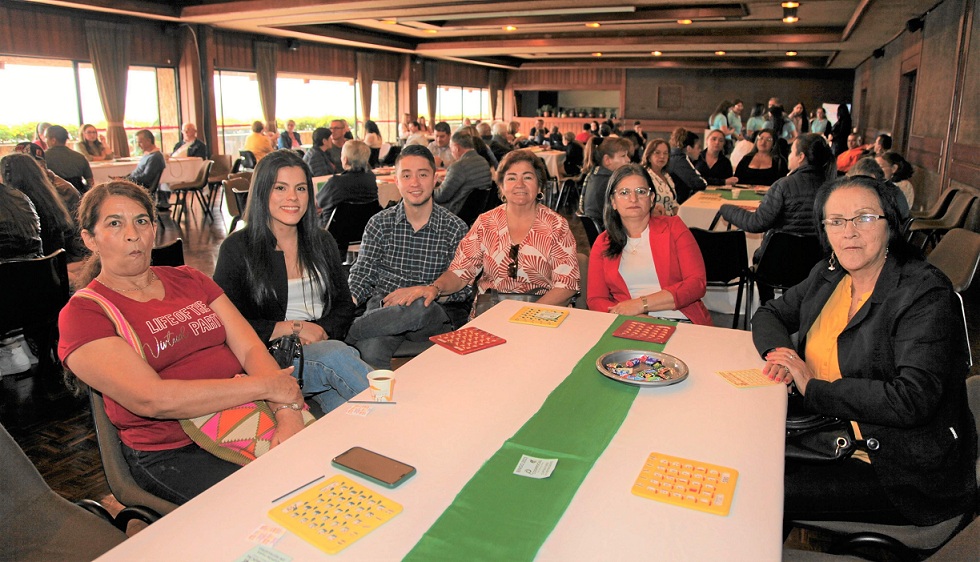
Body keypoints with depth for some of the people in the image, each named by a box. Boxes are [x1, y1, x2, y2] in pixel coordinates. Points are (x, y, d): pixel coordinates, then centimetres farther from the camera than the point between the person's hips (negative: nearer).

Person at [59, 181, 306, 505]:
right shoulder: (83, 314, -2)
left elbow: (252, 348, 3)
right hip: (172, 452, -5)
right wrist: (267, 385, -16)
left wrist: (288, 411, -16)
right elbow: (152, 399, -16)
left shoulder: (189, 280, 15)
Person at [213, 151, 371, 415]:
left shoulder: (322, 242, 15)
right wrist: (293, 328, -11)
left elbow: (345, 305, 14)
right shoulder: (237, 248, 1)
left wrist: (323, 330, -8)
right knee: (335, 355, -35)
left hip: (327, 343, 3)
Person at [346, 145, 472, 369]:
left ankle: (342, 334, -20)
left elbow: (464, 287, -1)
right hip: (384, 305, -1)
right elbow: (361, 274, 6)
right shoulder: (379, 224, 11)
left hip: (437, 313, 1)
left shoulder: (455, 228, 5)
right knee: (370, 351, -38)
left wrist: (424, 290, -20)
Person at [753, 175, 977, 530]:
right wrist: (780, 351, -9)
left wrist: (813, 388, -21)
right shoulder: (828, 276, 4)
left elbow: (912, 401, -27)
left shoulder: (926, 294, -18)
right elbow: (769, 314, 15)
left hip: (901, 471, -7)